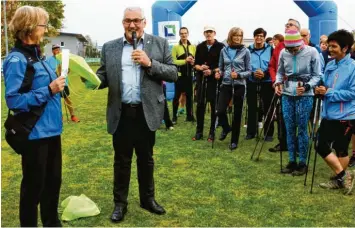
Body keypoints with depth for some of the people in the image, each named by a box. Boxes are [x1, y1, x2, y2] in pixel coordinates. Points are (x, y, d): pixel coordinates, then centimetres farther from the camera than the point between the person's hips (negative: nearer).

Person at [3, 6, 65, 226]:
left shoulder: (36, 55, 9)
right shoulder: (17, 60, -16)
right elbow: (14, 100, -21)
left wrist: (57, 82, 3)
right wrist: (49, 90, -23)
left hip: (51, 129, 9)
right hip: (34, 133, -8)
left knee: (53, 180, 19)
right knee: (34, 184, 7)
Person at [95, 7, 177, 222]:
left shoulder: (160, 44, 1)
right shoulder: (110, 48, 7)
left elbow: (173, 74, -3)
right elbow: (103, 76, 4)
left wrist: (150, 63, -17)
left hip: (147, 112, -1)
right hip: (121, 113, 1)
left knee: (146, 159, 14)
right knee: (121, 160, 10)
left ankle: (148, 198, 32)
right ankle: (120, 203, 25)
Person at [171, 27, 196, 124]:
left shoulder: (193, 47, 9)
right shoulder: (176, 47, -2)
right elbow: (173, 61, -11)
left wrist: (194, 62, -14)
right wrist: (185, 61, -22)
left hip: (189, 74, 3)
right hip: (179, 75, -3)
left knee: (189, 95, 9)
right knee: (177, 95, 1)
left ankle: (189, 115, 18)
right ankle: (174, 116, 9)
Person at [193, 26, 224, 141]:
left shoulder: (221, 47, -3)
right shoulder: (200, 47, 10)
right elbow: (196, 64, 11)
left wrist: (212, 71, -18)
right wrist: (201, 67, -11)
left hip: (215, 79, -3)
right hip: (201, 79, 4)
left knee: (214, 106, 3)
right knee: (200, 105, 5)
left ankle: (212, 132, 11)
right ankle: (199, 132, 14)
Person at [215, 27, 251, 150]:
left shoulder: (245, 51, -3)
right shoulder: (224, 50, 5)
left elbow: (249, 71, -2)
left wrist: (239, 75, -20)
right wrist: (219, 73, -8)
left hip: (239, 85, -2)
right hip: (226, 84, 2)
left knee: (237, 113, 4)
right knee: (220, 111, -9)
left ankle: (234, 141, 17)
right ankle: (226, 128, 25)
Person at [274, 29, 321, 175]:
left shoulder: (312, 52, -10)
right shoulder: (283, 53, -1)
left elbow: (317, 76, -5)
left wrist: (306, 87, -20)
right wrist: (278, 83, -6)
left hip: (305, 96, -4)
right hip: (287, 95, 4)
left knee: (301, 129, -1)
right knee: (289, 129, 8)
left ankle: (302, 163, 11)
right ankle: (292, 162, 18)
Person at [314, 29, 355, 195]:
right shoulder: (330, 65, 8)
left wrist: (329, 92, -20)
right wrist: (321, 90, -3)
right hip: (329, 114, 7)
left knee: (340, 149, 4)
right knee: (321, 146, 7)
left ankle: (339, 179, 23)